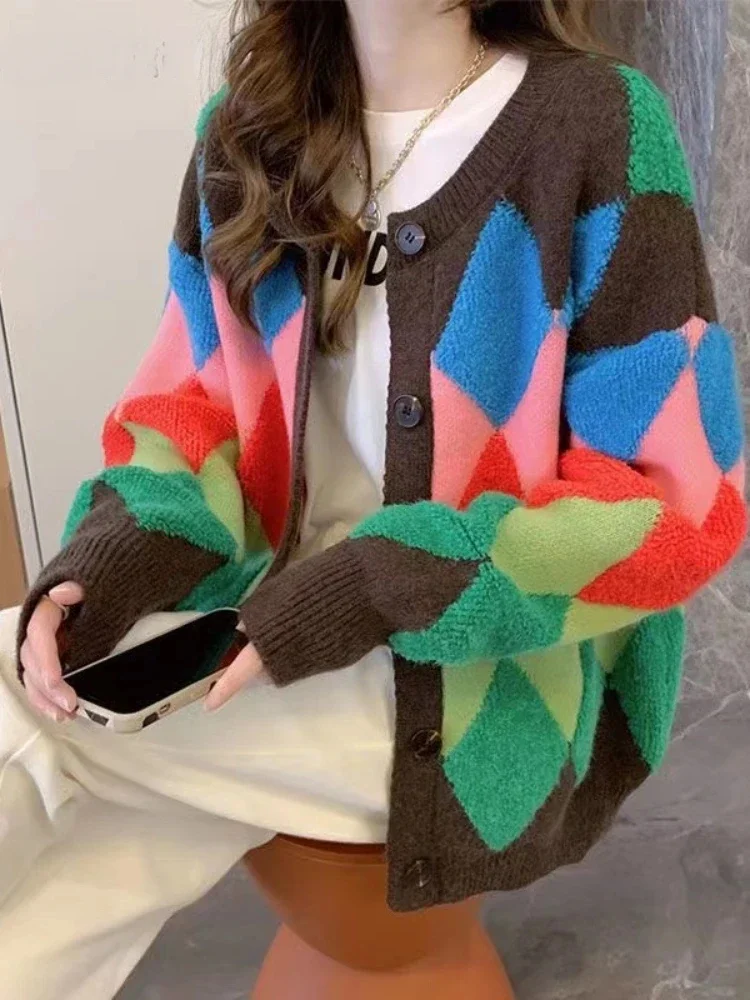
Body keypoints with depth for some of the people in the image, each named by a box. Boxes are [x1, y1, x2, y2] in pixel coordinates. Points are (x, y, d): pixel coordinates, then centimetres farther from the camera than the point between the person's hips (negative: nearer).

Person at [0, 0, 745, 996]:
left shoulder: (596, 126, -12)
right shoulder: (245, 131, 5)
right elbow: (195, 398, 6)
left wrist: (367, 596, -23)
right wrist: (107, 560, -15)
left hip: (487, 677, -4)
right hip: (277, 617, 5)